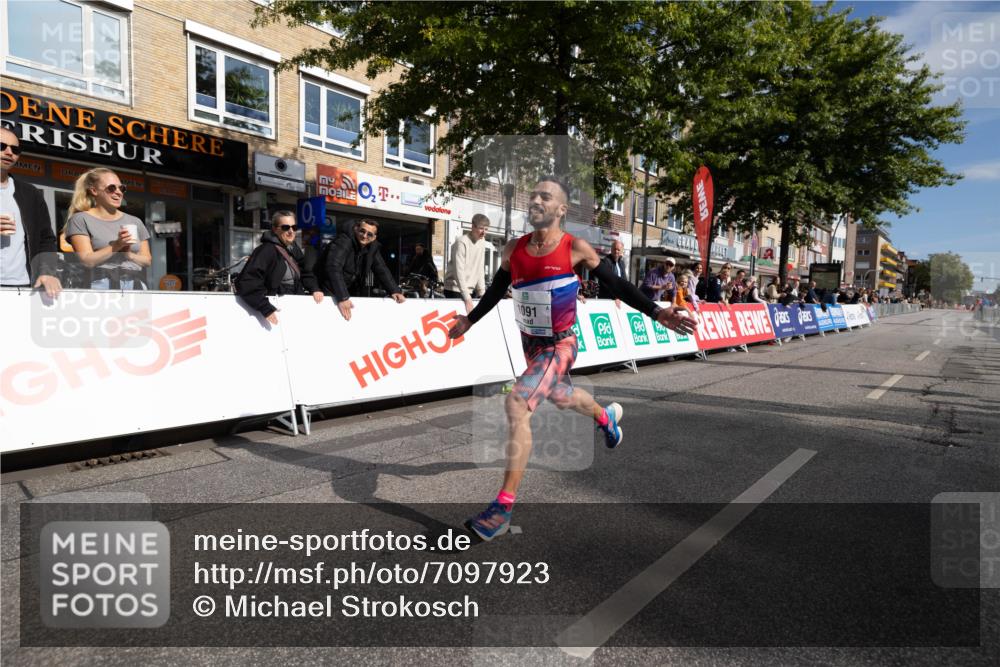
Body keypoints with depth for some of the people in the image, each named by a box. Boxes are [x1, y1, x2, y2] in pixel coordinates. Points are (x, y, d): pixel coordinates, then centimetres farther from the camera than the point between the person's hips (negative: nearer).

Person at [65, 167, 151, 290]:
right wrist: (116, 246, -15)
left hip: (136, 286, 3)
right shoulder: (80, 220, 7)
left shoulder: (135, 222, 18)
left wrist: (130, 255, -7)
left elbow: (148, 260, 13)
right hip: (102, 286, -3)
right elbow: (86, 261, -4)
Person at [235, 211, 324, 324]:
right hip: (276, 308, -7)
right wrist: (265, 308, -31)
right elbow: (246, 282, -28)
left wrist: (314, 289, -2)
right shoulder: (266, 250, -21)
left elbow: (304, 271, 17)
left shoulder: (294, 248, 5)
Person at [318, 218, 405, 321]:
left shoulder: (373, 247, -2)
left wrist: (395, 291, -14)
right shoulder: (343, 241, -23)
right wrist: (342, 298, -44)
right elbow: (333, 268, -35)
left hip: (351, 294, 6)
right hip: (329, 292, -6)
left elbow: (382, 270, 1)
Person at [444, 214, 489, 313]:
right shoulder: (462, 242, -16)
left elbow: (480, 269, 10)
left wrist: (482, 291, 4)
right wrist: (467, 297, -26)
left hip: (470, 290, 7)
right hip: (455, 290, -7)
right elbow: (459, 271, -22)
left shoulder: (482, 242, 6)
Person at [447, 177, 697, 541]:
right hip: (530, 343, 6)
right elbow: (496, 290, 14)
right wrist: (469, 320, 21)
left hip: (559, 346, -6)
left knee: (516, 403, -23)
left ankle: (504, 506, -14)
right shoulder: (514, 249, -2)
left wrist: (656, 312, -15)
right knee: (562, 397, 27)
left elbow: (616, 284, -7)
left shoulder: (575, 248, -14)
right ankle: (606, 417, 63)